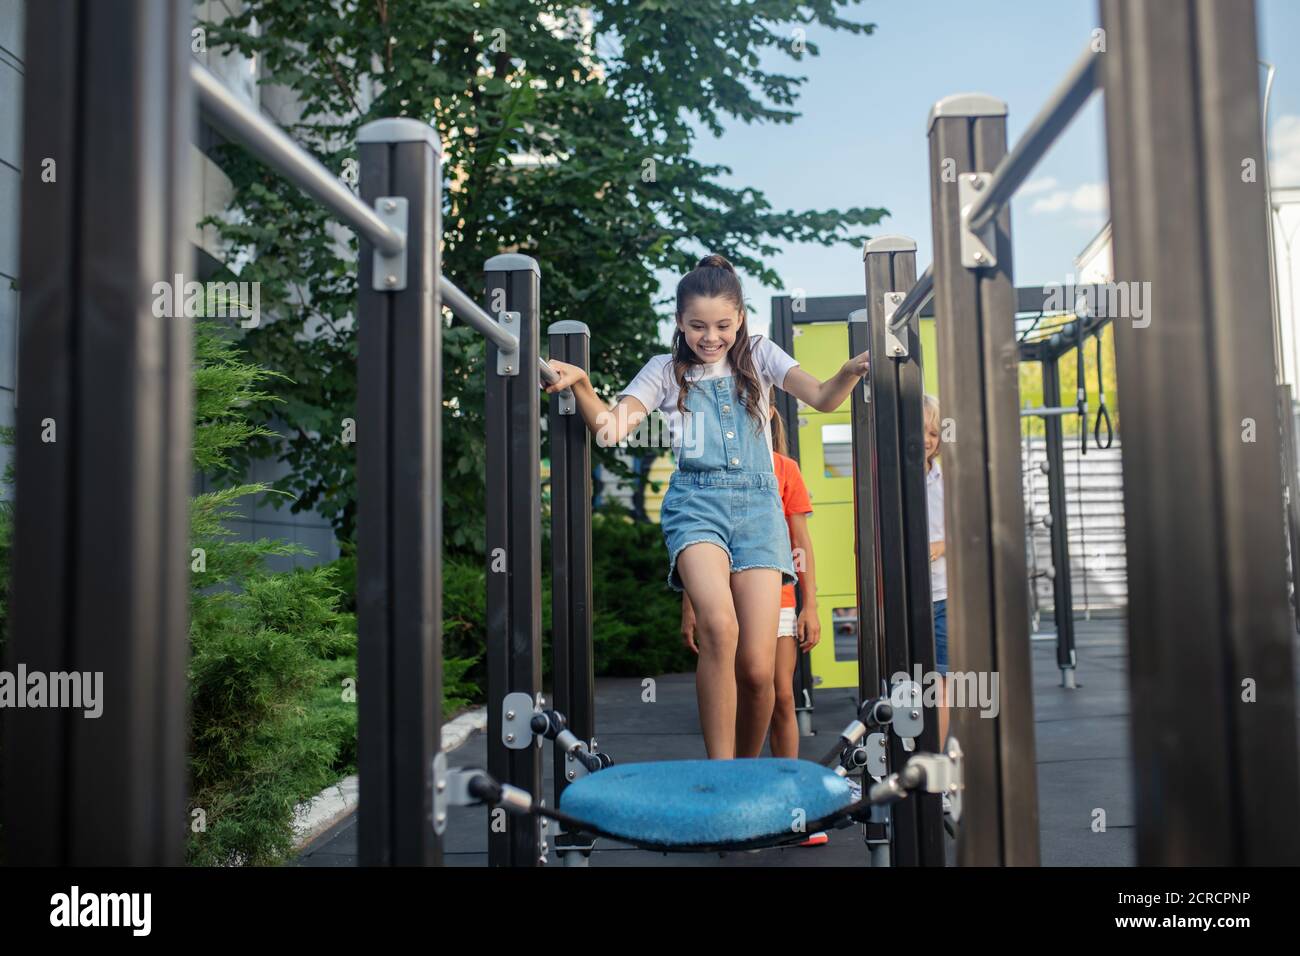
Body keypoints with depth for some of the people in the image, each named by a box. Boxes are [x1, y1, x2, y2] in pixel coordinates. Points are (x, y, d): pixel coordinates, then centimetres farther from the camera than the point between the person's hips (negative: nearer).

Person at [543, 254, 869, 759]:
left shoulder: (759, 355, 14)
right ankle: (719, 771, -22)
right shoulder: (666, 370, 12)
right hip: (695, 502, -1)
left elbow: (822, 398, 0)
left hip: (757, 505, 1)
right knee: (718, 625, -30)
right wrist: (580, 384, -17)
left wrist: (850, 372, -21)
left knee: (757, 666, -8)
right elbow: (610, 425, 1)